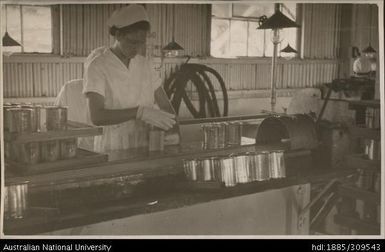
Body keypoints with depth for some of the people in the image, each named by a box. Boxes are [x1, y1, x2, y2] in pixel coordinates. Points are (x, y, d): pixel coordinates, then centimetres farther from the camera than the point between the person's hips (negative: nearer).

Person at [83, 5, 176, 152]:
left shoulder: (144, 64, 8)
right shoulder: (97, 66, -9)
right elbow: (96, 116, -19)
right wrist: (140, 112, -28)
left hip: (144, 147, 5)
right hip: (112, 151, -5)